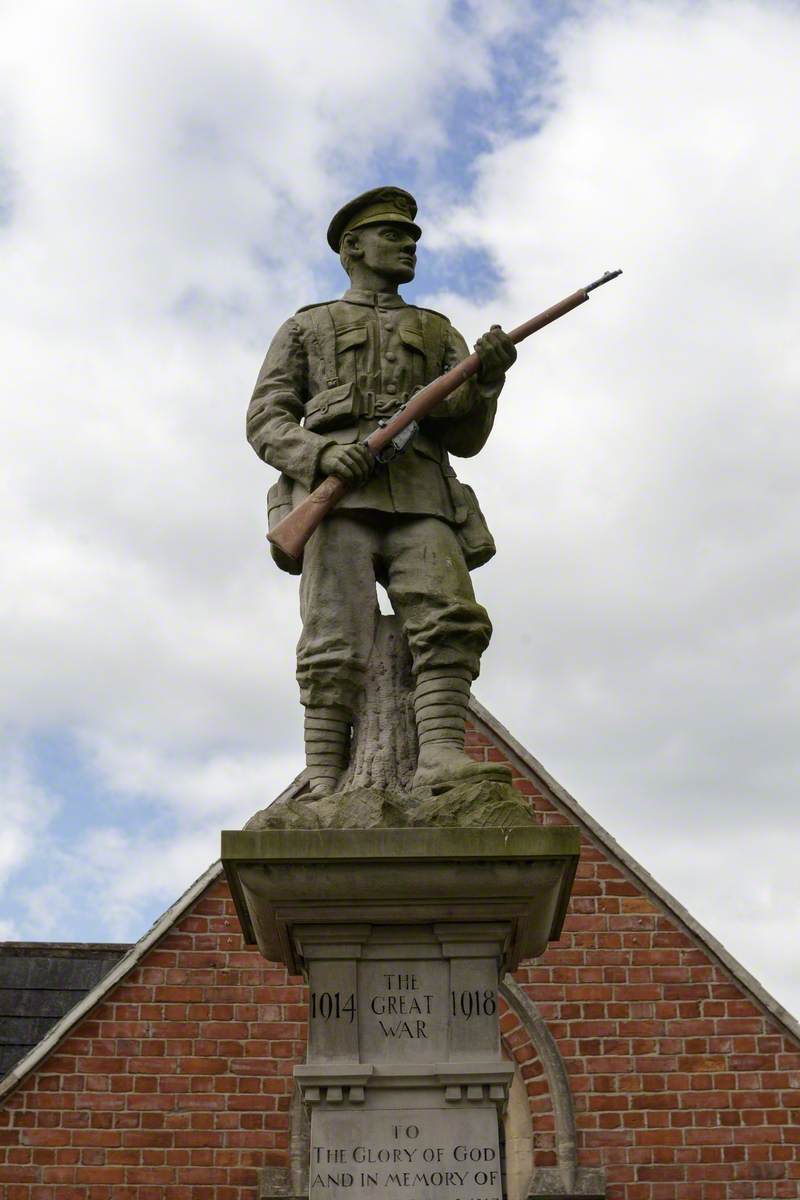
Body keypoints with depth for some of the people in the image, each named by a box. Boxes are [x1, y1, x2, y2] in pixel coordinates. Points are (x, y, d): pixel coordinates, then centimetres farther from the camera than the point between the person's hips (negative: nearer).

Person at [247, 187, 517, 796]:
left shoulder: (439, 333, 29)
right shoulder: (306, 328, 24)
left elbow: (465, 438, 17)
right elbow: (266, 423, 12)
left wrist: (486, 377, -5)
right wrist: (322, 453, -11)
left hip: (420, 497, 2)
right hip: (334, 495, -2)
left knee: (451, 619, -23)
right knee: (338, 646, -16)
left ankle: (441, 758, -34)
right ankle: (325, 788, -19)